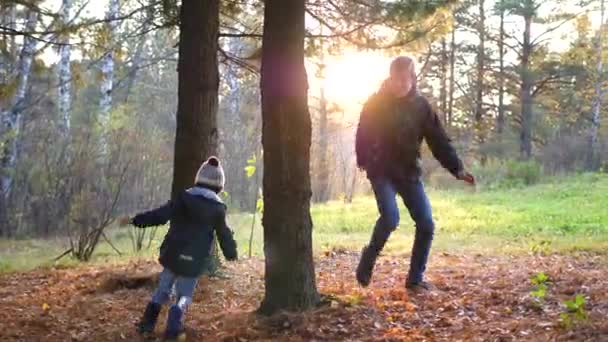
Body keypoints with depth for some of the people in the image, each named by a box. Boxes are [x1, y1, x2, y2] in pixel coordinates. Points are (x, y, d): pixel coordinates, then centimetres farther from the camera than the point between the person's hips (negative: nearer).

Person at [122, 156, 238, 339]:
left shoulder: (182, 198, -1)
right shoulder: (218, 208, -3)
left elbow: (159, 215, -3)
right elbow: (224, 235, 5)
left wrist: (136, 220, 6)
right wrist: (232, 254, 21)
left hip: (172, 255, 2)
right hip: (194, 261, -2)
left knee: (163, 289, 19)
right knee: (184, 295, 10)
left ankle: (147, 324, 17)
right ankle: (173, 327, -9)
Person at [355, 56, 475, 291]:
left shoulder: (421, 105, 1)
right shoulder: (376, 103, -4)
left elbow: (438, 139, -1)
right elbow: (364, 134, -2)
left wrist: (456, 168, -10)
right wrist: (363, 160, -15)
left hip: (409, 173, 3)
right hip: (382, 172, -3)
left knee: (426, 224, -5)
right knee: (390, 218, -23)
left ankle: (415, 277, 9)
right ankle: (368, 258, 4)